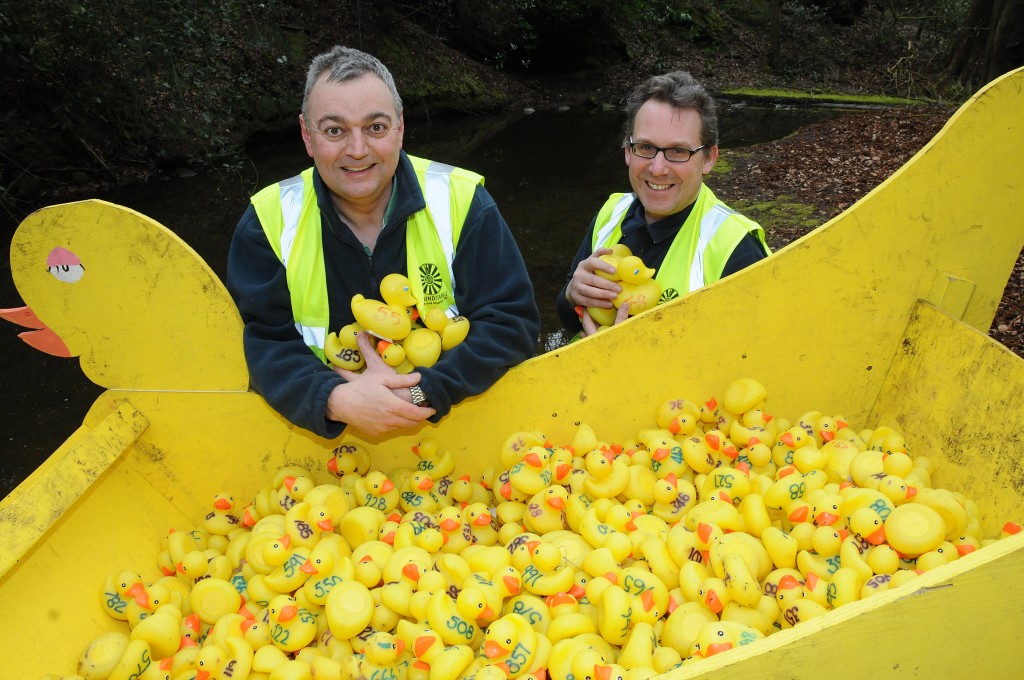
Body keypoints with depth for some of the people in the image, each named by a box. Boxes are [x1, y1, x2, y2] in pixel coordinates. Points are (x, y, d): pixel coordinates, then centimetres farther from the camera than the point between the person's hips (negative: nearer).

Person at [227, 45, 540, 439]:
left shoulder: (460, 200, -7)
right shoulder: (269, 219, -2)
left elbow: (512, 322, -10)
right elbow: (260, 341, -4)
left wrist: (422, 393, -21)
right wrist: (335, 399, -24)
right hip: (325, 434, 0)